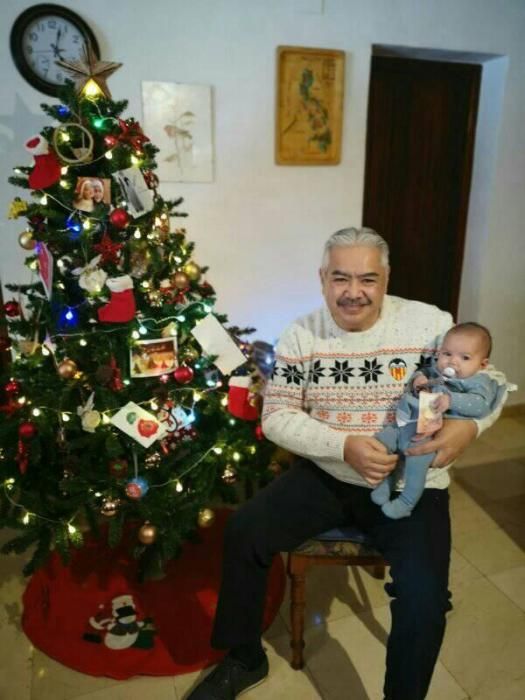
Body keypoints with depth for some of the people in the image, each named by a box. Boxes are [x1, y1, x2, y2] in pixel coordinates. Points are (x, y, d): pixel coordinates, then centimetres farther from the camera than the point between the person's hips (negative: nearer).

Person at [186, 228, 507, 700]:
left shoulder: (432, 324, -8)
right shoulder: (301, 336, -4)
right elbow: (276, 416, -6)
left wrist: (468, 425, -21)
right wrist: (344, 444, -22)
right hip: (326, 477, 2)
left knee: (424, 601, -21)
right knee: (244, 531, -12)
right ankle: (245, 659, 15)